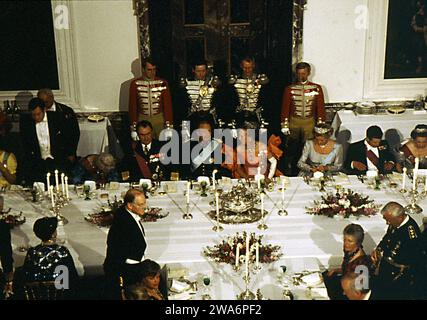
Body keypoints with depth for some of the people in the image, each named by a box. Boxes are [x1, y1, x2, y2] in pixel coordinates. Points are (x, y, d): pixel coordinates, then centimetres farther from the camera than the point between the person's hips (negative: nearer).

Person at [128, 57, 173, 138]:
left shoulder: (162, 83, 0)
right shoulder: (135, 84, 1)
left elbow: (167, 104, 1)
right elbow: (132, 105, 6)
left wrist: (169, 122, -5)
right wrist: (134, 123, 2)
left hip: (159, 119, 0)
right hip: (142, 119, 0)